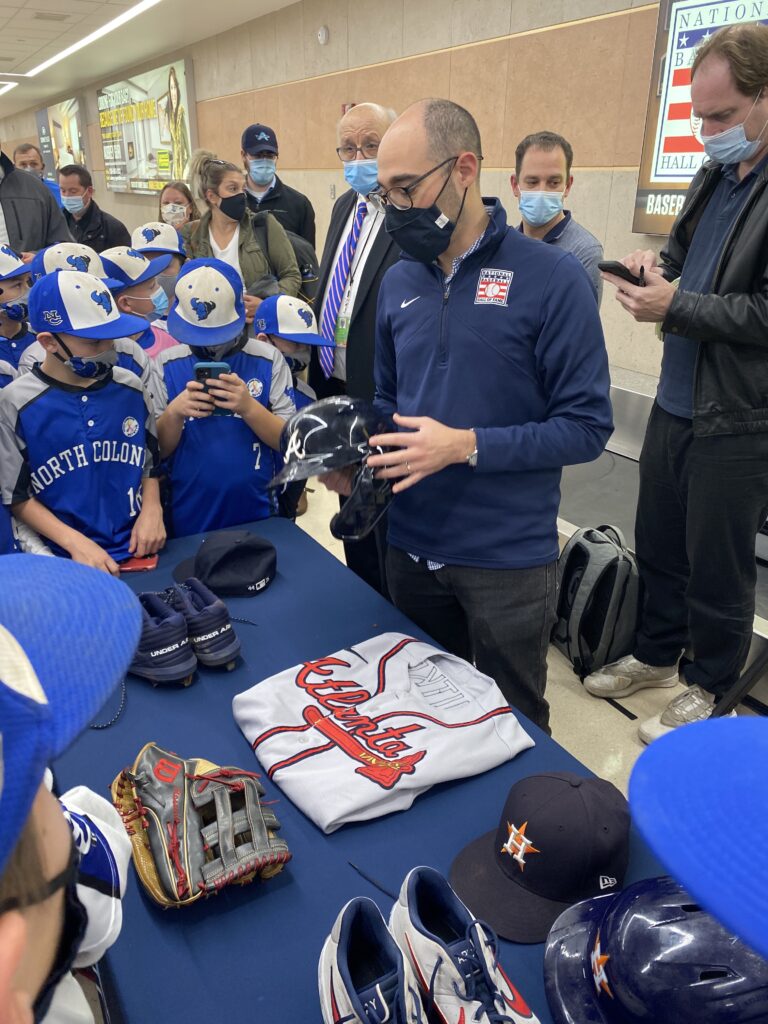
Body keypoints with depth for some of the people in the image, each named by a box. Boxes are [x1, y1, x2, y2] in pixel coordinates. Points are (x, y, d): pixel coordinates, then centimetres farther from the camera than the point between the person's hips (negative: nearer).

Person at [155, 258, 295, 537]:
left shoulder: (268, 360, -5)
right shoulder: (166, 364, -3)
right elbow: (156, 450, -1)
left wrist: (248, 407, -23)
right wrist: (174, 413, -21)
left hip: (256, 516, 0)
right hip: (188, 520, 1)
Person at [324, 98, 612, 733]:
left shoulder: (552, 278, -13)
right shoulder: (399, 281, 6)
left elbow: (586, 426, -15)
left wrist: (467, 445, -23)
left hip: (509, 559, -5)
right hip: (411, 545, 5)